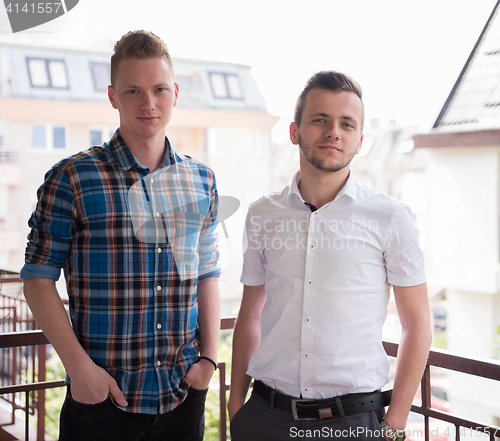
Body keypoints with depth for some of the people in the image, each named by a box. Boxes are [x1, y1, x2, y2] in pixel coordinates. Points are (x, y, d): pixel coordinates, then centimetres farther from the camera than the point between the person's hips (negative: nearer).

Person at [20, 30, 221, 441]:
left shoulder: (202, 180, 6)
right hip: (102, 394, -3)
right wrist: (78, 366, -13)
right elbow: (39, 279, -6)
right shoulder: (72, 179, -7)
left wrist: (209, 357, 3)